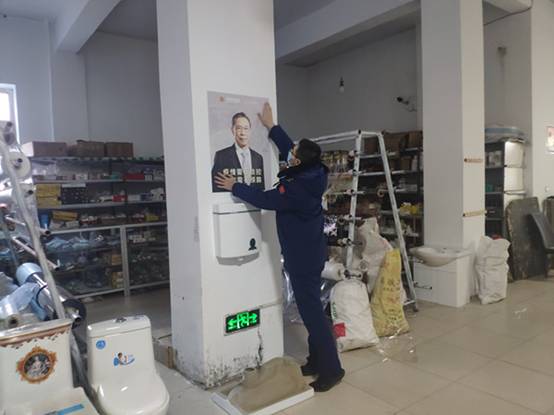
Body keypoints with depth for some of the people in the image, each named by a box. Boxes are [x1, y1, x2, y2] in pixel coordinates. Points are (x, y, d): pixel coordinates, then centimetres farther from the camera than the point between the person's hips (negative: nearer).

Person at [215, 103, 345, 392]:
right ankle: (316, 361, 28)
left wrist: (234, 187, -2)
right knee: (310, 306, 16)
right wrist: (271, 126, 21)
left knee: (311, 309, -2)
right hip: (309, 252, 10)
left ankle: (331, 369, 9)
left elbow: (264, 199, -13)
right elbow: (287, 147, 14)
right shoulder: (311, 174, 0)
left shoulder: (296, 188, -25)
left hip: (303, 256, -10)